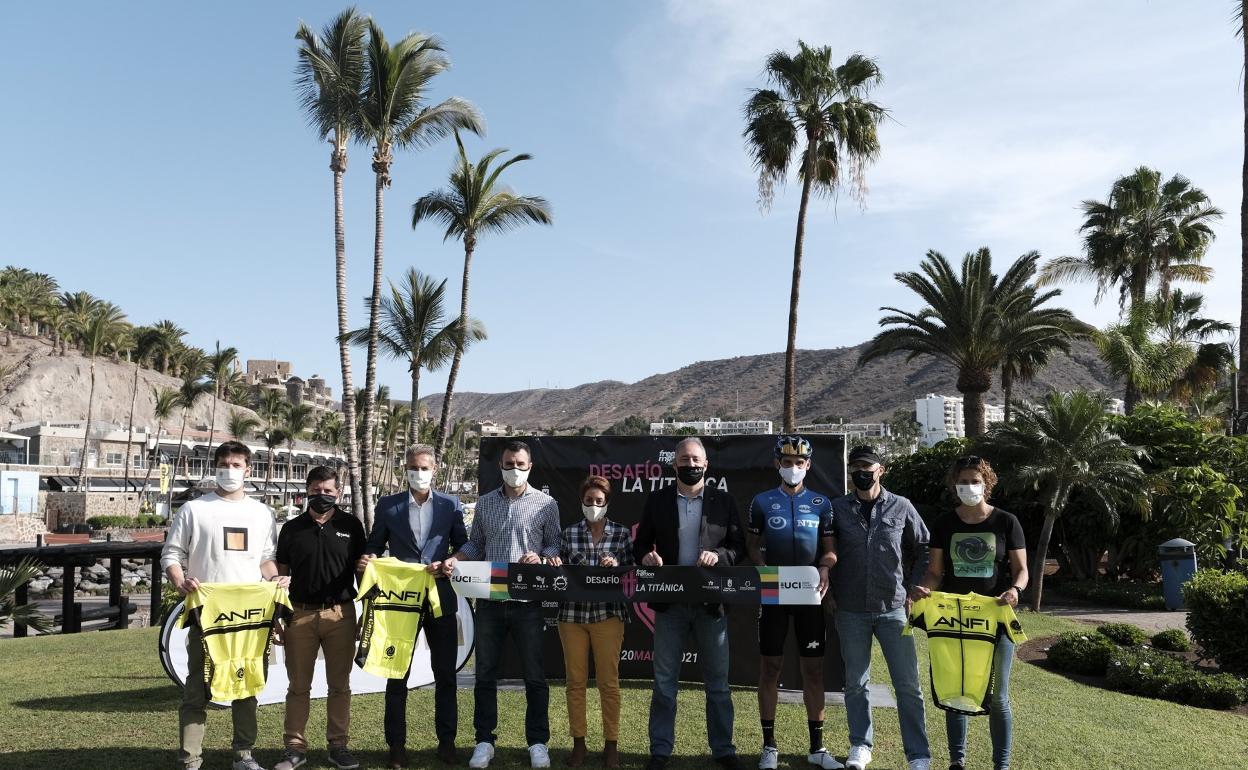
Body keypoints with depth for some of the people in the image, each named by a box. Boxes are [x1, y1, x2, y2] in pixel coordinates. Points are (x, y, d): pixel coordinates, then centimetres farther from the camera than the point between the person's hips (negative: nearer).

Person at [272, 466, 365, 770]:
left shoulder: (351, 525, 5)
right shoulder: (292, 528, 7)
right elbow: (281, 574, 9)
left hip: (340, 613, 0)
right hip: (300, 613, 1)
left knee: (340, 685, 6)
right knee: (298, 685, 6)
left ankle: (338, 745, 15)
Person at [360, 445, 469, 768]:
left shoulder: (451, 505, 4)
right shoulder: (387, 505, 4)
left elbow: (463, 547, 6)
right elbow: (375, 545, 7)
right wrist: (368, 559, -14)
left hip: (440, 596, 0)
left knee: (445, 674, 7)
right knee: (397, 674, 6)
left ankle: (446, 741, 19)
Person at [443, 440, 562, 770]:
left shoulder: (546, 504, 1)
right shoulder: (485, 503, 9)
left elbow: (554, 544, 3)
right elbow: (475, 544, 12)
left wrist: (541, 557, -18)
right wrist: (453, 560, -5)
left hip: (528, 601, -2)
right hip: (490, 599, 2)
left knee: (535, 675, 5)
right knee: (485, 673, 9)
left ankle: (538, 743, 18)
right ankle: (484, 741, 21)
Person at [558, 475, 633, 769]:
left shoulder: (622, 533, 4)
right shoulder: (569, 533, 5)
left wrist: (616, 567, -15)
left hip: (608, 613, -1)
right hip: (572, 613, 1)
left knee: (609, 682, 3)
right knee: (575, 681, 7)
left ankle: (611, 744, 14)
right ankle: (578, 743, 18)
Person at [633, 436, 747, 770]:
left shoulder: (724, 501, 3)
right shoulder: (657, 500, 5)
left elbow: (740, 546, 2)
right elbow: (640, 544, 6)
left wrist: (719, 555, -17)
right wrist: (646, 555, -16)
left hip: (712, 603, 0)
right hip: (670, 603, 1)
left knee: (718, 681, 9)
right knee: (664, 681, 8)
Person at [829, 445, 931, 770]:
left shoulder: (901, 507, 1)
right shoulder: (837, 509, 2)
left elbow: (924, 549, 10)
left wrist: (913, 590, 5)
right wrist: (831, 593, 1)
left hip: (893, 609, -1)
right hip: (851, 612, 1)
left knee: (908, 684, 1)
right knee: (855, 683, 9)